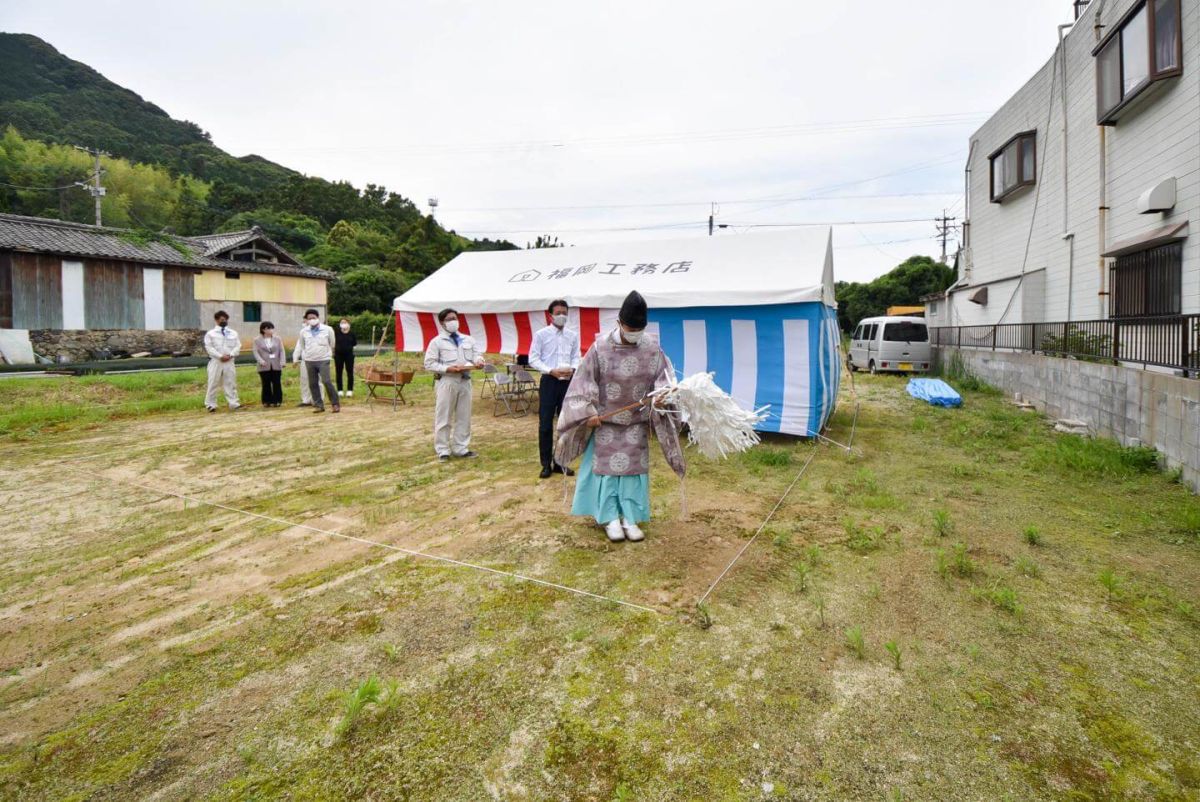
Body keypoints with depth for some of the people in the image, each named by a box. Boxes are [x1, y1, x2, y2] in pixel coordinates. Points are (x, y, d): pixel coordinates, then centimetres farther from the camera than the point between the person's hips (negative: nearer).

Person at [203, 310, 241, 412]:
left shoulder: (233, 333, 12)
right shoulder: (211, 333, 2)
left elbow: (238, 346, 6)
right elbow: (209, 347, -6)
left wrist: (230, 355, -10)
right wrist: (220, 356, -16)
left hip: (229, 361, 3)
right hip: (215, 361, -3)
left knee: (231, 383, 5)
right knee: (213, 384, 0)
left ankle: (234, 403, 8)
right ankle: (211, 404, 5)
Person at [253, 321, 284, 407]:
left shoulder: (277, 339, 8)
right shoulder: (257, 340, 4)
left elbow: (281, 351, 4)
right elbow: (256, 352, -3)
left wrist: (282, 362, -9)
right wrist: (261, 361, -18)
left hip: (276, 366, 1)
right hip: (264, 366, -1)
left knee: (277, 384, 2)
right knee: (266, 385, 4)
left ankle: (277, 401, 9)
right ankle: (267, 401, 11)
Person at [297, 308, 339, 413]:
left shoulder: (327, 329, -3)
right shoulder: (303, 331, 4)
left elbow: (332, 344, 10)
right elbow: (302, 346, 19)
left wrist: (330, 354, 15)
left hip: (323, 360, -3)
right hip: (309, 361, 4)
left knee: (327, 382, -13)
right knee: (313, 384, 4)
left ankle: (335, 404, -4)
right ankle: (318, 405, 12)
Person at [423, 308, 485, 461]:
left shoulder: (469, 339, 13)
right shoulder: (436, 342, -1)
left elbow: (476, 354, 10)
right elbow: (429, 364, -6)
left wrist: (478, 361, -15)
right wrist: (448, 369, -17)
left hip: (465, 381, 5)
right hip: (446, 382, -5)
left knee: (464, 417, 10)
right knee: (443, 418, 1)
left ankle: (461, 448, 21)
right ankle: (443, 450, 10)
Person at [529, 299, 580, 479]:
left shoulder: (573, 335, 7)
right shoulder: (541, 334, -1)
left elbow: (576, 357, 9)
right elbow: (533, 359, -4)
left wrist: (572, 369, -12)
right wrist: (551, 371, -16)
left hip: (568, 382, 3)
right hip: (549, 381, -3)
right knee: (545, 424, 0)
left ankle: (561, 462, 21)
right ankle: (546, 464, 11)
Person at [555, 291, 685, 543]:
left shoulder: (652, 348, -9)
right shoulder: (601, 348, -15)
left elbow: (664, 377, -3)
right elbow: (584, 381, -9)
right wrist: (589, 412, -13)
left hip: (637, 421, 2)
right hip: (606, 420, -2)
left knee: (634, 467, 7)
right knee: (607, 466, 3)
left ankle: (630, 519, 16)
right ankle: (610, 518, 13)